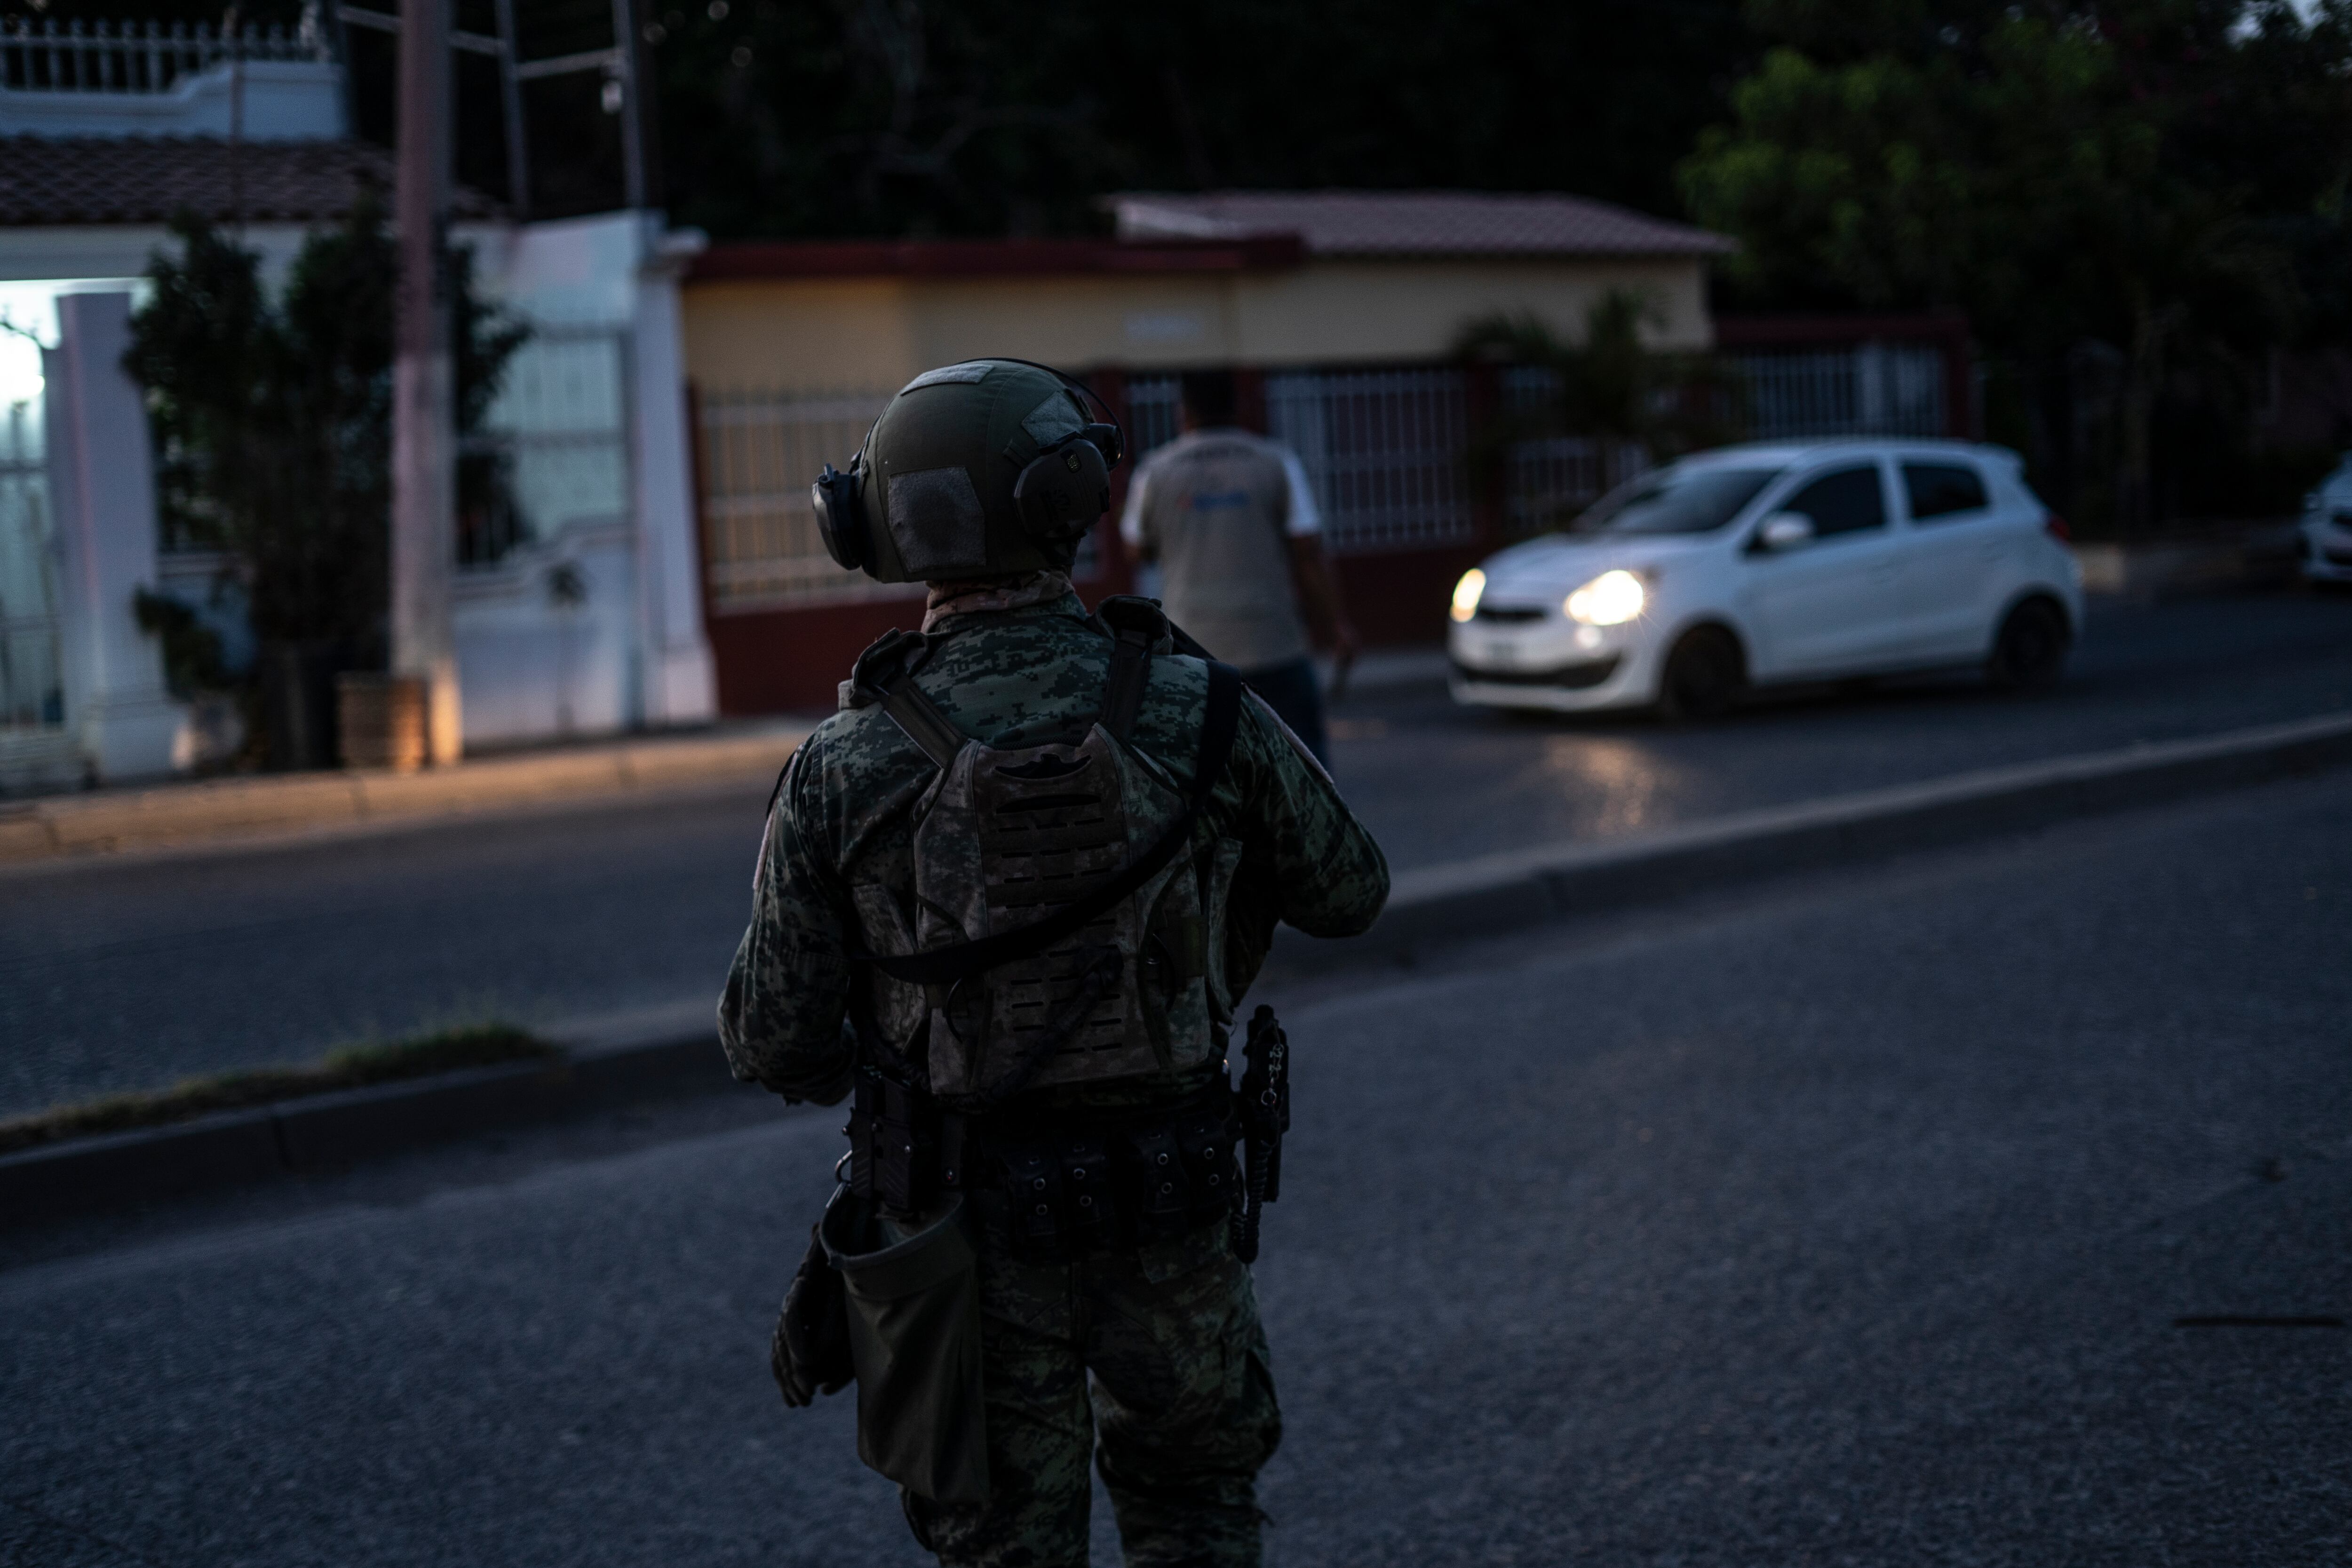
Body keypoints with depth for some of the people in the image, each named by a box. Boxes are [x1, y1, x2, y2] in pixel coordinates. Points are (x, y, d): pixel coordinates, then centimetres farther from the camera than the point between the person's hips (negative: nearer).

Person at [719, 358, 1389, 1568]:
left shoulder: (845, 767, -13)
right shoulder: (1200, 716, -11)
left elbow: (774, 1042, -6)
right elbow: (1349, 894, 5)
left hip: (968, 1224, 0)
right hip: (1167, 1199, 1)